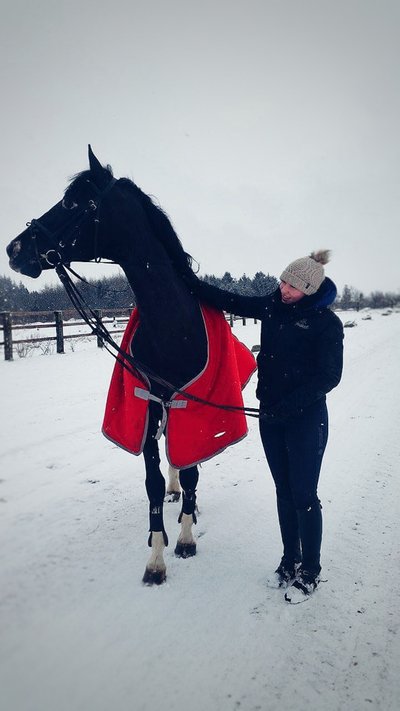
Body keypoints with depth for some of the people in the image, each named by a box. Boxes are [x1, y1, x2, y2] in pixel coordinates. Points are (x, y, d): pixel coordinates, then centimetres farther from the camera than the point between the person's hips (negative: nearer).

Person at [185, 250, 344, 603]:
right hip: (271, 415, 6)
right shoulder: (272, 306, 2)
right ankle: (290, 561, 31)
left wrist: (290, 405, -20)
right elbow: (229, 301, 3)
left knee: (304, 496, 2)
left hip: (306, 419, -5)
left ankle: (310, 571, 20)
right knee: (284, 491, 16)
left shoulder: (327, 323, -13)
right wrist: (192, 283, -6)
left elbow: (329, 376, -15)